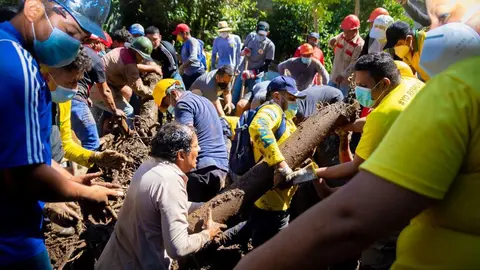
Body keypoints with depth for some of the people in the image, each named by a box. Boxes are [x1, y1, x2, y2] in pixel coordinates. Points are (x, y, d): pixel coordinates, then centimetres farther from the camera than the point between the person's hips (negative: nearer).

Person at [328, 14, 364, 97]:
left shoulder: (359, 44, -20)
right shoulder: (342, 36, 1)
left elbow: (354, 64, -23)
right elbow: (332, 45, 17)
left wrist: (343, 75, -27)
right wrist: (332, 42, -7)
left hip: (346, 79, -7)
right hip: (334, 75, 7)